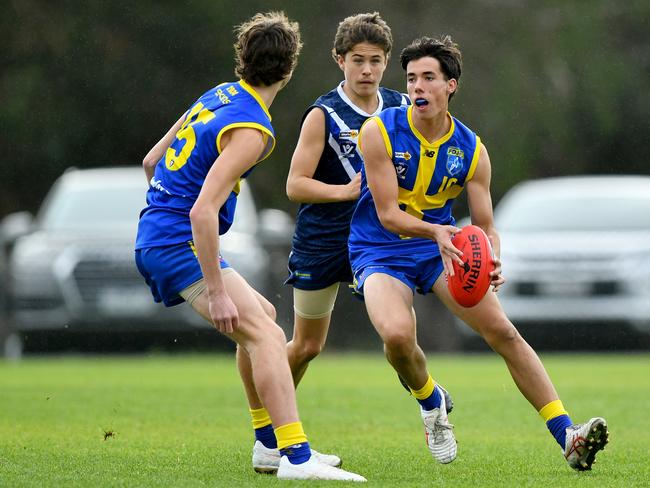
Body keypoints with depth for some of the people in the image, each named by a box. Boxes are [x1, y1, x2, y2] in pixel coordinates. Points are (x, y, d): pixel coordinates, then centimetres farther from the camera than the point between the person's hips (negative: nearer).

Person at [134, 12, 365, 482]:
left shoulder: (218, 95, 9)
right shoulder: (252, 130, -19)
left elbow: (152, 162, 19)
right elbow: (202, 211, -28)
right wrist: (216, 292, -26)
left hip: (155, 235, 10)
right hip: (180, 243, -10)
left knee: (262, 316, 24)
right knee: (265, 334, -20)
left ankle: (270, 444, 26)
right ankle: (296, 458, -32)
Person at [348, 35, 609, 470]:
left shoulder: (471, 150, -4)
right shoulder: (380, 132, -15)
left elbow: (486, 227, -1)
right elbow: (387, 214, -18)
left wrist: (492, 263, -24)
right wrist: (436, 232, -37)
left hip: (442, 247, 3)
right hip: (380, 252, -3)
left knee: (503, 331, -12)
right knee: (398, 334, -31)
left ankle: (568, 437, -9)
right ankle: (431, 403, 4)